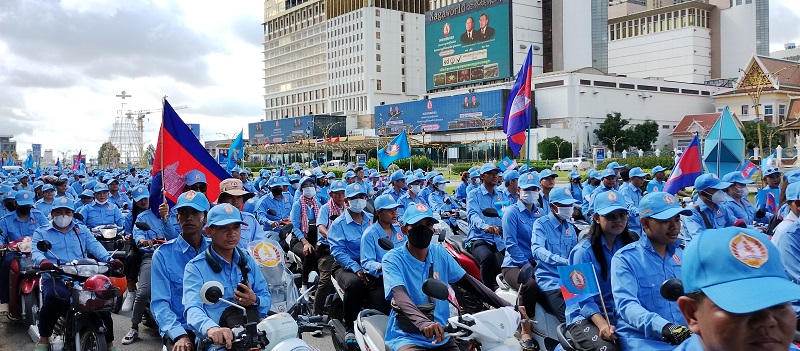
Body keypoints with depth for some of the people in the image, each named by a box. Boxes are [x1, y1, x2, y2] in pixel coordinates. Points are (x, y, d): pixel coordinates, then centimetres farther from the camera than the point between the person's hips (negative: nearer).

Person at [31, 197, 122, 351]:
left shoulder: (82, 230, 22)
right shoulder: (41, 232, 17)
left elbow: (95, 246, 5)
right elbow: (36, 251, -3)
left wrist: (109, 259, -17)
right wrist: (43, 260, -29)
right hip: (54, 278, -2)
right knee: (55, 297, -37)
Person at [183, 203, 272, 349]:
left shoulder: (247, 260, 16)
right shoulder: (196, 267, 0)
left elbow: (267, 299, 14)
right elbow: (193, 308, -17)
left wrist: (255, 301, -11)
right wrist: (210, 328, -39)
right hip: (216, 342, -3)